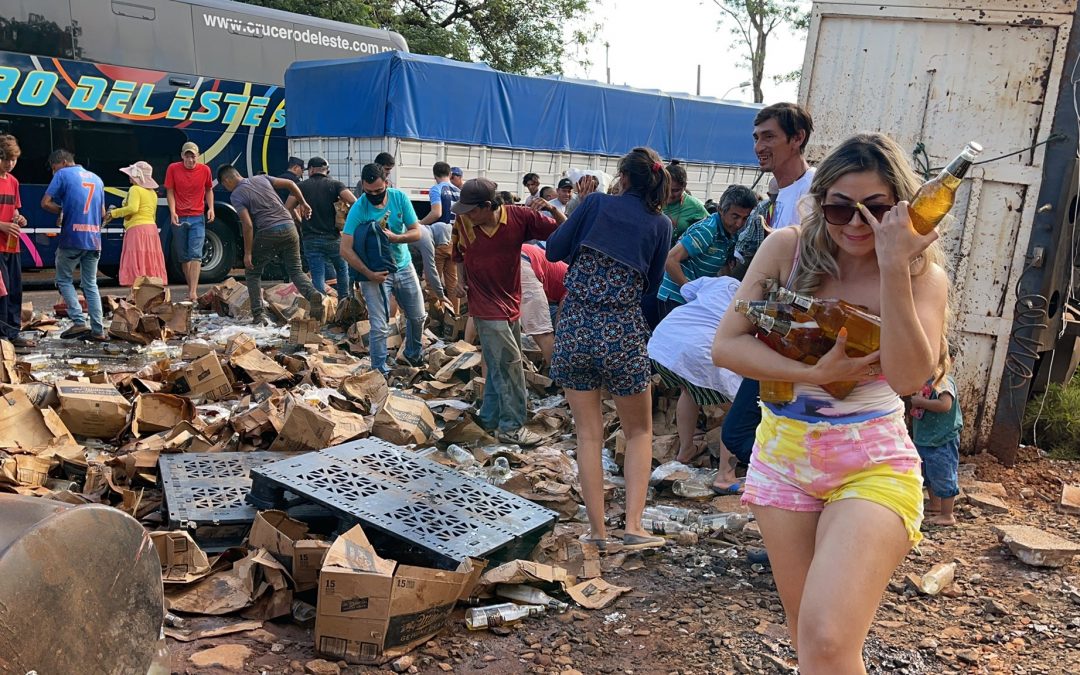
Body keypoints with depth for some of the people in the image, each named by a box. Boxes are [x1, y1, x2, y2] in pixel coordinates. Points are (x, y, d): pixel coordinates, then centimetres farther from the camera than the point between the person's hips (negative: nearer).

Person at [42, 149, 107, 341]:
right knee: (90, 284, 10)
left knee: (64, 280, 10)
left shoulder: (62, 174, -1)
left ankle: (79, 322, -3)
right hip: (94, 240, 5)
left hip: (72, 238, -5)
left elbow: (45, 203, -7)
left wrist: (62, 210, 9)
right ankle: (98, 330, 4)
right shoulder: (96, 178, 16)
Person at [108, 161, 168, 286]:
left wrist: (115, 213, -9)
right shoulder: (153, 193, 20)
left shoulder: (135, 189, -5)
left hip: (137, 229, -8)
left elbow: (133, 208, -19)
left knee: (136, 266, -11)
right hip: (152, 228, 8)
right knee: (151, 265, 6)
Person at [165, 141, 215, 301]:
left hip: (197, 218, -1)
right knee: (183, 256, 7)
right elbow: (170, 192, 0)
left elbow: (209, 190, 14)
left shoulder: (204, 170, 0)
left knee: (195, 254, -11)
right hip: (179, 218, 1)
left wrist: (211, 208, -1)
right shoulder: (173, 169, -2)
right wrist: (172, 212, -12)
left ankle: (193, 292, -17)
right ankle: (192, 289, 17)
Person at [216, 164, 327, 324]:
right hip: (289, 228, 5)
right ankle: (314, 295, -18)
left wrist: (247, 253, -5)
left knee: (253, 273, 14)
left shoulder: (236, 196, -1)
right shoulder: (261, 178, 15)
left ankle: (258, 315, 7)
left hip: (268, 233, -5)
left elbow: (248, 225, -10)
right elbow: (290, 184, 13)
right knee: (296, 271, 12)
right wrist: (303, 203, 26)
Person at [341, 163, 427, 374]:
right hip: (375, 272, -4)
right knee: (380, 327, -5)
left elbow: (416, 232, -8)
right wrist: (369, 274, -27)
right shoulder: (358, 209, -19)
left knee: (418, 316, 16)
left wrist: (394, 237, -26)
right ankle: (380, 370, 11)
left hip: (404, 267, 4)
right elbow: (346, 249, -22)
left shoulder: (399, 198, -9)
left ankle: (413, 353, 41)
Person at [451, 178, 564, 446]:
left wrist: (554, 210, -28)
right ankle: (511, 426, 3)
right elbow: (458, 253, 11)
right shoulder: (462, 223, -10)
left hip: (511, 303, 3)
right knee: (509, 362, -7)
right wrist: (460, 280, -2)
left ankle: (489, 417, 31)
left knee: (500, 364, 15)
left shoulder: (520, 217, -13)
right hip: (486, 305, -3)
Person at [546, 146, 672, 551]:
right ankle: (633, 526, 7)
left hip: (575, 328, 1)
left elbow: (554, 251, 7)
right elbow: (651, 284, 13)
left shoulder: (597, 204, 4)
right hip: (623, 334, 0)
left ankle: (597, 530, 14)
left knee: (588, 434, 11)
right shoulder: (660, 225, 6)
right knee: (639, 432, 16)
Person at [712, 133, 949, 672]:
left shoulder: (923, 275, -5)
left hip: (872, 464, -2)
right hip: (783, 452, 3)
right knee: (804, 628, 16)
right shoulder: (787, 249, -4)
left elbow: (909, 377, -20)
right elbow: (726, 345, -7)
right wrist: (814, 374, -17)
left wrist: (893, 268, -26)